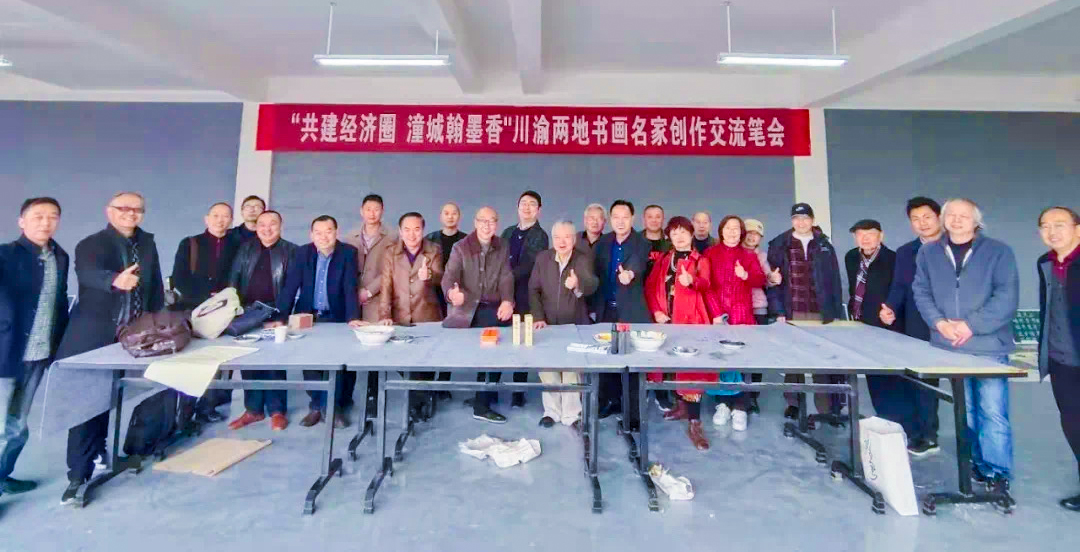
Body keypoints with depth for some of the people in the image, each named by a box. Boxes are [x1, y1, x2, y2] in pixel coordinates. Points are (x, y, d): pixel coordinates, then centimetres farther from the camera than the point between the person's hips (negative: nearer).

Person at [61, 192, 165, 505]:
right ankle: (79, 474, 7)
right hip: (94, 336, -4)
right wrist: (115, 280, -51)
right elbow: (87, 272, -29)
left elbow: (155, 283, 9)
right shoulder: (90, 244, -8)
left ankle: (96, 452, 36)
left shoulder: (148, 243, 8)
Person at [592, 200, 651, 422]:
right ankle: (611, 400, 29)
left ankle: (633, 411, 13)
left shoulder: (641, 244, -7)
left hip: (630, 311, -4)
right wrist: (593, 305, 5)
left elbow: (637, 264, -28)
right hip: (606, 309, 4)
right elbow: (595, 272, 8)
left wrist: (629, 274, -51)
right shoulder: (602, 242, 7)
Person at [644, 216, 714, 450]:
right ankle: (682, 404, 32)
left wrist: (692, 280, -41)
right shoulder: (663, 259, 14)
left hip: (690, 319, -4)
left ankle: (694, 422, -4)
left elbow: (705, 284, -17)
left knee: (692, 366, -8)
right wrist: (655, 310, -6)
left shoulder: (700, 260, 3)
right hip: (665, 319, 4)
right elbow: (650, 286, 9)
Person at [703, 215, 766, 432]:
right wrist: (716, 312, -10)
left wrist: (746, 276, -17)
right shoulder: (710, 253, 6)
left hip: (742, 314, 1)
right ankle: (722, 403, 8)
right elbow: (706, 285, -1)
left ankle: (740, 408, 1)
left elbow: (761, 280, 5)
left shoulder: (749, 255, 14)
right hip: (716, 313, -1)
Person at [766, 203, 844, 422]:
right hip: (792, 313, -1)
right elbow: (773, 280, -2)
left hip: (821, 313, 1)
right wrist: (778, 311, -9)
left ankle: (826, 408, 12)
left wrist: (837, 312, 3)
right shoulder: (779, 246, 2)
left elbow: (834, 281, 8)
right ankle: (793, 402, 20)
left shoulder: (824, 246, 9)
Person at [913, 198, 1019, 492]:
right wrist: (939, 322, -11)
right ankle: (978, 463, 28)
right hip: (949, 347, 2)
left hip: (989, 346, -2)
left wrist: (971, 325, -17)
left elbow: (1007, 297, -7)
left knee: (993, 412, -2)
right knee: (965, 410, 13)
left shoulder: (998, 251, 0)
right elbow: (921, 292, 4)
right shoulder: (928, 253, 7)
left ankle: (997, 471, 11)